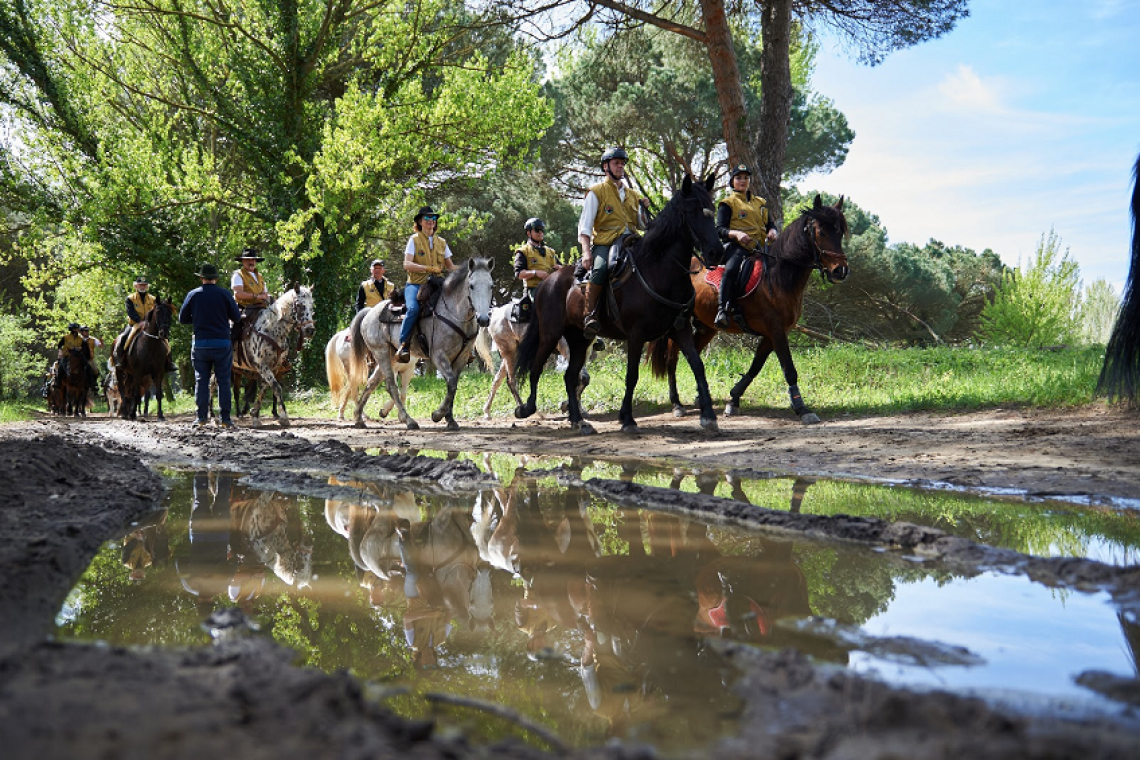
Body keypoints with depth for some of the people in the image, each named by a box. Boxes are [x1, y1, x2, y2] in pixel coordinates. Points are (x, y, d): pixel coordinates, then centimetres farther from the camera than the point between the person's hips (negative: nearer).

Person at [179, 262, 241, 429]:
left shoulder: (193, 295, 1)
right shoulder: (225, 294, -3)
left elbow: (182, 319, 7)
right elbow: (236, 317, 1)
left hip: (200, 344, 1)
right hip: (222, 343, -1)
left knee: (201, 381, 8)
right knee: (223, 381, 3)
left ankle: (202, 418, 8)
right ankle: (225, 419, 1)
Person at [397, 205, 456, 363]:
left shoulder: (441, 242, 18)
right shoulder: (414, 240, 4)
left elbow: (450, 266, 23)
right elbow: (407, 264, -9)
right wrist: (429, 268, -22)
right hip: (416, 284, -4)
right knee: (413, 309, -33)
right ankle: (404, 345, -27)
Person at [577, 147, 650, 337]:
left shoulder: (633, 195, 23)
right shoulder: (596, 192, 9)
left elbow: (643, 226, 24)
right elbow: (585, 225, 0)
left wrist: (644, 210, 2)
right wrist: (586, 252, -15)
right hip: (604, 244, -5)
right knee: (600, 268, -36)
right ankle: (590, 315, -32)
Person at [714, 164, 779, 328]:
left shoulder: (760, 203, 26)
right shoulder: (727, 203, 9)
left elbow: (769, 224, 24)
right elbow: (720, 229, -1)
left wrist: (772, 231, -2)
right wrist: (736, 233, -21)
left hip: (758, 247, 6)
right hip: (736, 246, -5)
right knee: (731, 269, -36)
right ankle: (722, 310, -40)